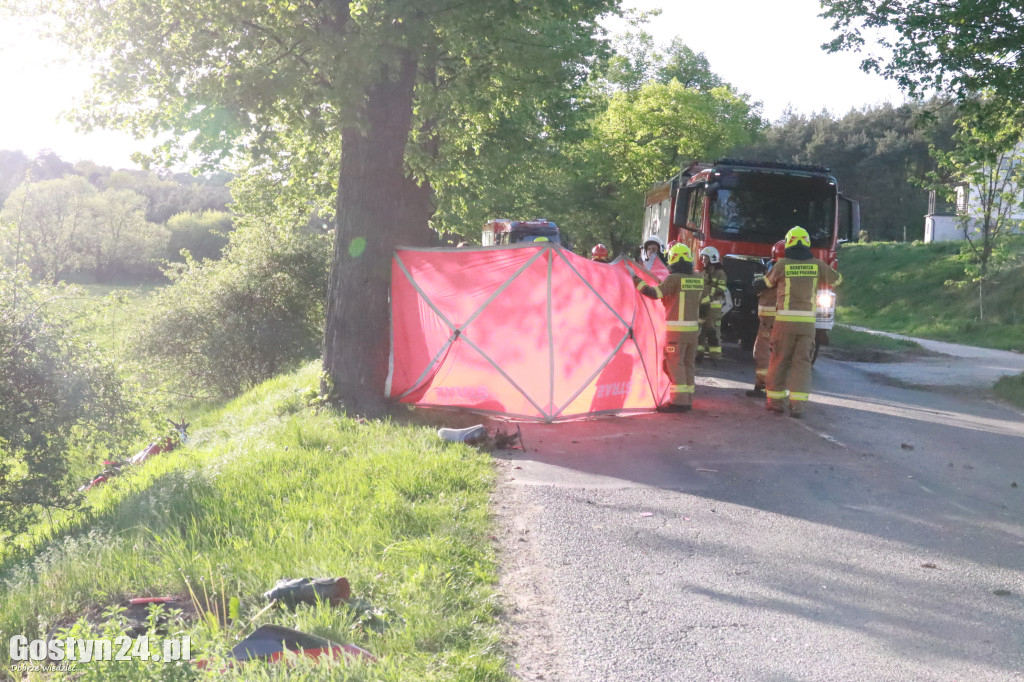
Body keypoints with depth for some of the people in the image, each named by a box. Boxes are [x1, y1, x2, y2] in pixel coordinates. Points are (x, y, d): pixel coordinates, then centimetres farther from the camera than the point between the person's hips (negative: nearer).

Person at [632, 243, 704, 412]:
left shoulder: (673, 279, -14)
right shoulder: (698, 279, 8)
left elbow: (655, 293, -17)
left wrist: (637, 281, -10)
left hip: (676, 329, -7)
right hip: (693, 328, 7)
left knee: (675, 364, -3)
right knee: (688, 364, 13)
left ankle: (678, 402, -5)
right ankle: (687, 400, 18)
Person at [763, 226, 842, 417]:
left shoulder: (782, 265, -4)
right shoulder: (817, 265, 3)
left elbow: (769, 282, 14)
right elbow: (836, 279, 19)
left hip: (785, 320, -2)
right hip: (807, 321, 2)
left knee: (779, 360, 8)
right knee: (801, 362, 4)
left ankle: (775, 400, 14)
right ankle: (797, 404, -3)